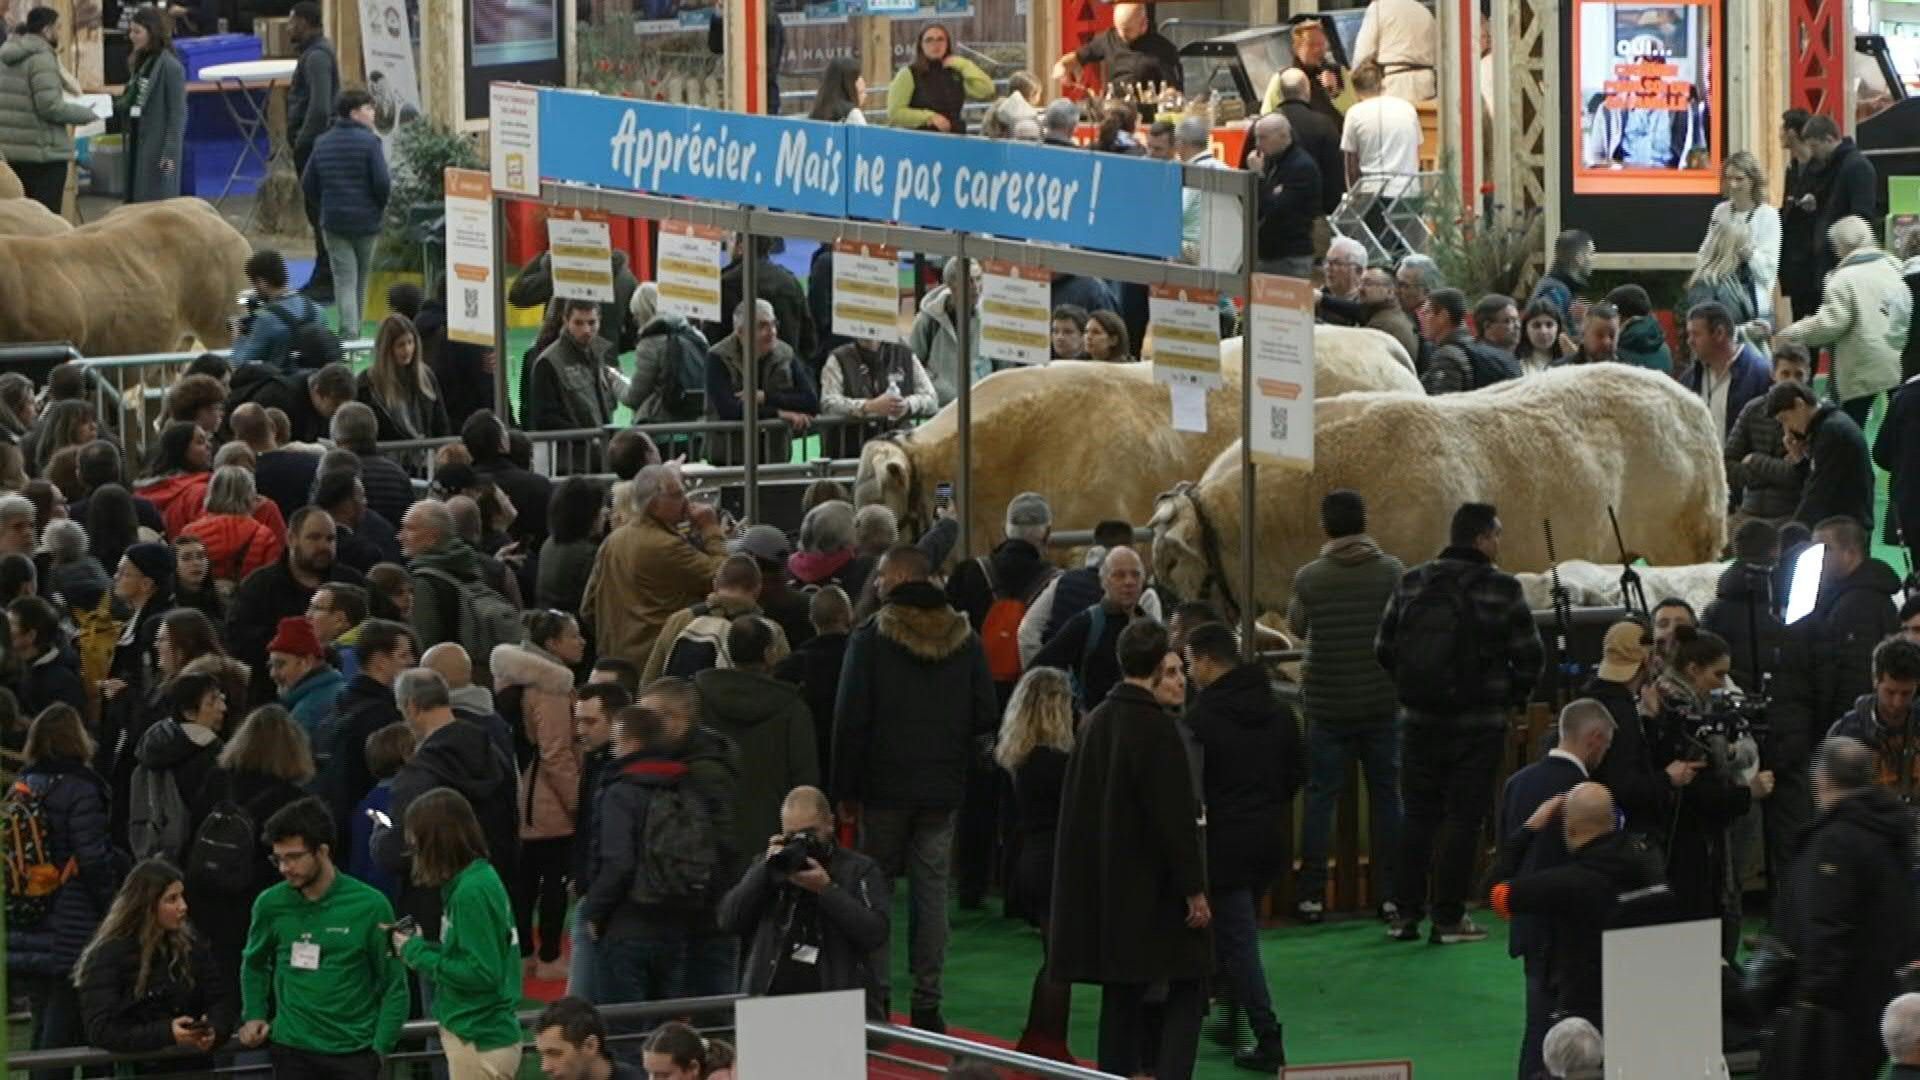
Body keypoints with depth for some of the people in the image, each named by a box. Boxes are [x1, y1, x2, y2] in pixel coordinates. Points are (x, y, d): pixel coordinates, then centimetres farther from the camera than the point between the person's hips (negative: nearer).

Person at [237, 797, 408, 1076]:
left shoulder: (369, 906, -10)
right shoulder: (271, 904, -2)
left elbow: (394, 985, -3)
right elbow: (254, 964, 18)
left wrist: (380, 1047, -10)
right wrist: (253, 1016, 5)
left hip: (353, 1052, -2)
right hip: (293, 1050, 2)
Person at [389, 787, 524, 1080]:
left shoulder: (471, 892, -21)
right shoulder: (479, 878, 7)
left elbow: (481, 973, -22)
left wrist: (418, 953, -13)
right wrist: (422, 945, -1)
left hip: (480, 1043, -9)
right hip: (482, 1035, 9)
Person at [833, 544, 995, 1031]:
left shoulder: (870, 638, -9)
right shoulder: (965, 639, 2)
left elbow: (851, 719, -10)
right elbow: (985, 716, 3)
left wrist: (845, 789, -5)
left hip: (884, 788, -3)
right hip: (943, 788, 3)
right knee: (932, 890, 5)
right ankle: (927, 1003, 2)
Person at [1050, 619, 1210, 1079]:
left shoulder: (1097, 722, 9)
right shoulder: (1157, 730, -16)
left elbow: (1078, 806, 16)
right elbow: (1174, 817, -19)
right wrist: (1194, 889, -15)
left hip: (1106, 886, 8)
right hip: (1154, 887, -8)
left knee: (1121, 994, 12)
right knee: (1187, 989, 0)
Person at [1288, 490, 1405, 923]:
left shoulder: (1309, 578, -9)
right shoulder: (1392, 571, -7)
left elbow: (1296, 626, 7)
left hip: (1328, 704, 0)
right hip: (1382, 703, 0)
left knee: (1320, 797, 7)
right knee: (1386, 796, 9)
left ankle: (1310, 895, 6)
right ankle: (1390, 892, 9)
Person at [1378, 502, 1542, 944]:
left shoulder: (1411, 584, 2)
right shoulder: (1501, 589, -10)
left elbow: (1384, 649, 5)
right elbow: (1528, 655, -9)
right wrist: (1513, 696, 10)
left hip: (1419, 721, 4)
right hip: (1477, 724, -4)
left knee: (1417, 816, 13)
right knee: (1463, 820, 3)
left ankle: (1406, 912, 13)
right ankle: (1449, 918, 3)